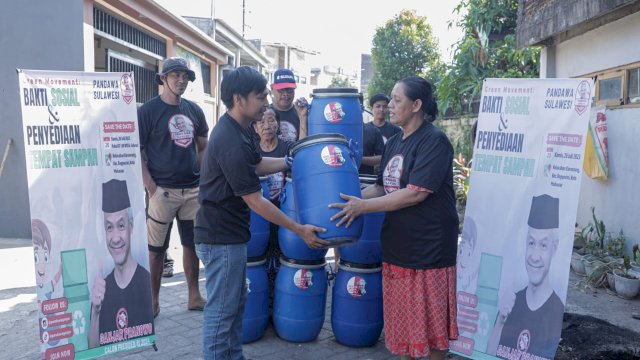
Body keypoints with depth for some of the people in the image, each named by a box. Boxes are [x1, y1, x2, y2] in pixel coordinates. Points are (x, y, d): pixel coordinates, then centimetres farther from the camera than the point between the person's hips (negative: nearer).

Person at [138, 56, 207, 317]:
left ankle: (194, 296, 24)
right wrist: (152, 188, -14)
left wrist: (204, 179, 8)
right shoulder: (148, 110, -5)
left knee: (192, 244, 12)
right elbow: (136, 153, -7)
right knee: (156, 248, 4)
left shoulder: (194, 110, 10)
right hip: (163, 190, -5)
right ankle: (153, 300, 17)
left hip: (194, 190, 5)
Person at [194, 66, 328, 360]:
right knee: (221, 311, 1)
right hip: (221, 239, -10)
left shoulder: (235, 129, 5)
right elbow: (256, 202, -22)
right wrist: (300, 230, -16)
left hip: (229, 234, 10)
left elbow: (257, 164, 23)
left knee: (236, 303, 20)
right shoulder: (231, 142, -26)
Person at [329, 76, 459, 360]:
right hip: (397, 243, 7)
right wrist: (353, 199, 0)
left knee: (430, 319, 6)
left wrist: (363, 207, -21)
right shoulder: (393, 143, 10)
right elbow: (382, 187, 16)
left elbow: (416, 193, -22)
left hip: (428, 245, -7)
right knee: (400, 315, 15)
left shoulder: (434, 140, -14)